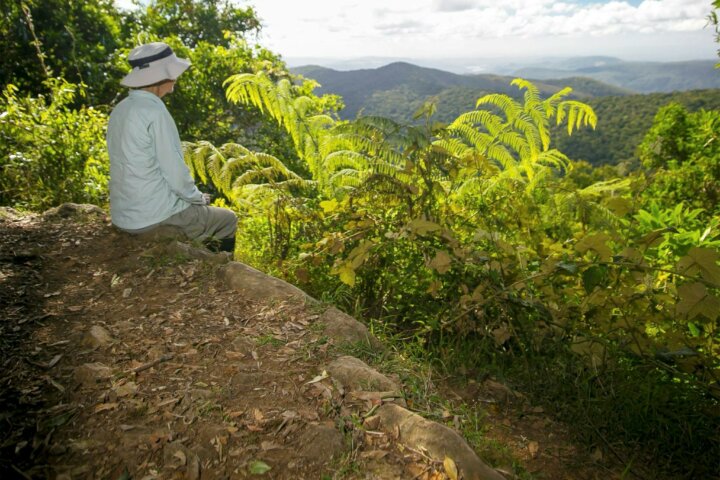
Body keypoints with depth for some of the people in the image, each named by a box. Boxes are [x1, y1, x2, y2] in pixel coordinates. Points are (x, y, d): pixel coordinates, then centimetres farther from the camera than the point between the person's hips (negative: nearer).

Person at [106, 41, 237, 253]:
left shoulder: (120, 109, 7)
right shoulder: (154, 110, -19)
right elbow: (174, 172, -20)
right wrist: (197, 197, -1)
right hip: (154, 215, -8)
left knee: (199, 207, 31)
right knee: (228, 220, 12)